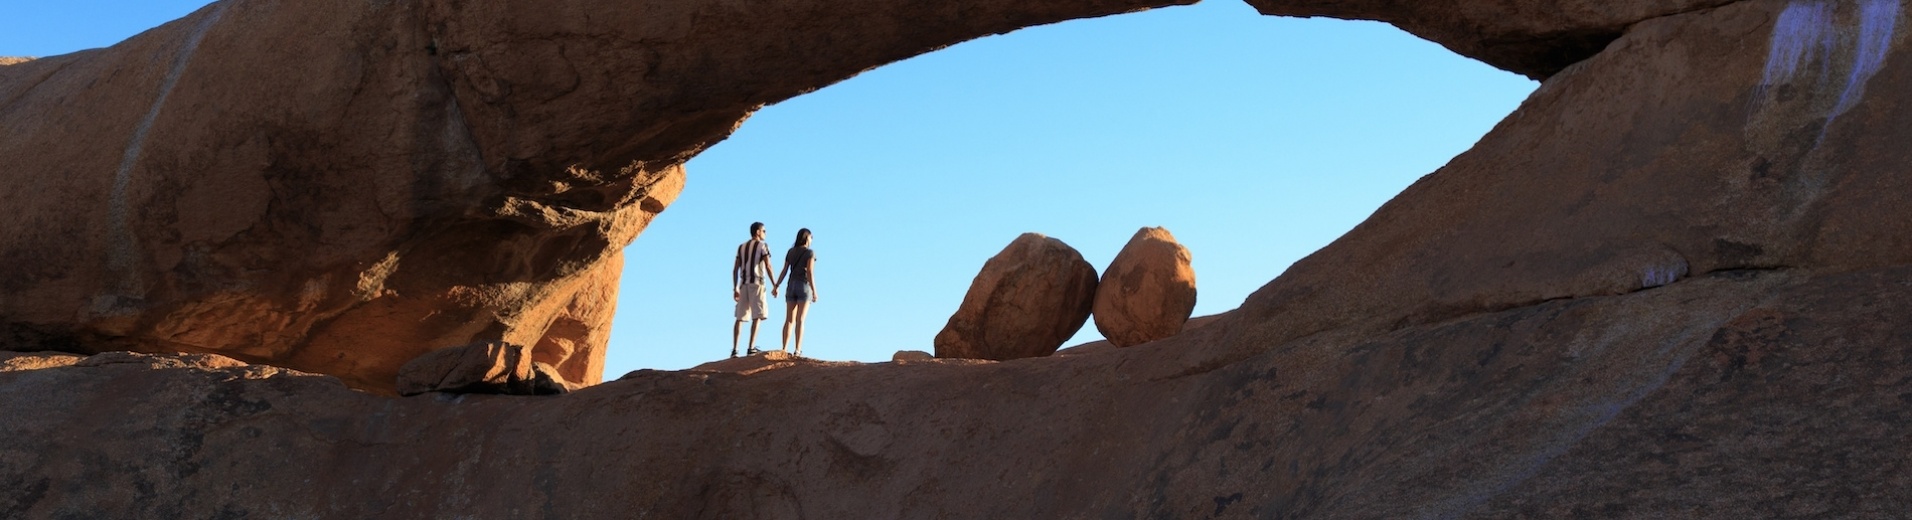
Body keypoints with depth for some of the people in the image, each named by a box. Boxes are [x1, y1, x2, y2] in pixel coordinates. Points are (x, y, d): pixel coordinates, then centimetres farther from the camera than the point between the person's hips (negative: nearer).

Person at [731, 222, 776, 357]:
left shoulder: (741, 247, 15)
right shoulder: (762, 246, -2)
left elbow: (735, 269, 10)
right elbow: (768, 266, -12)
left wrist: (735, 289, 12)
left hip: (743, 284, 5)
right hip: (757, 284, -5)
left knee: (740, 317, 5)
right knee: (757, 316, -5)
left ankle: (734, 350, -1)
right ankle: (751, 348, -15)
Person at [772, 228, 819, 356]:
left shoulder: (790, 252, 12)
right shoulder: (810, 253, -5)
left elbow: (784, 271, 8)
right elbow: (810, 272, -14)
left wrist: (776, 286, 9)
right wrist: (814, 291, -14)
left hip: (791, 287, 5)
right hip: (804, 286, -5)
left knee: (789, 320, 2)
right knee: (800, 320, -9)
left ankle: (784, 349, -8)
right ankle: (797, 350, -16)